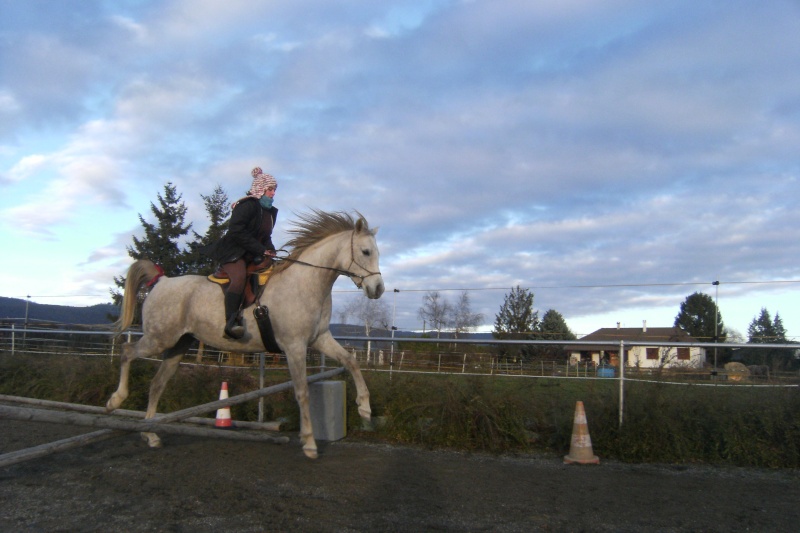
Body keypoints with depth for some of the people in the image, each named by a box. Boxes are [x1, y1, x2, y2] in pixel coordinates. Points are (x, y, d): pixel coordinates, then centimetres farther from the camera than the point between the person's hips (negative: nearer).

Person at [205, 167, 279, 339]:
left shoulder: (270, 211, 16)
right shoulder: (247, 205, -10)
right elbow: (236, 231, -20)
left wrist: (270, 250, -2)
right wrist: (261, 249, -20)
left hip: (255, 255, 9)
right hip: (233, 251, -9)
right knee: (240, 276, -32)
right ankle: (231, 322, -38)